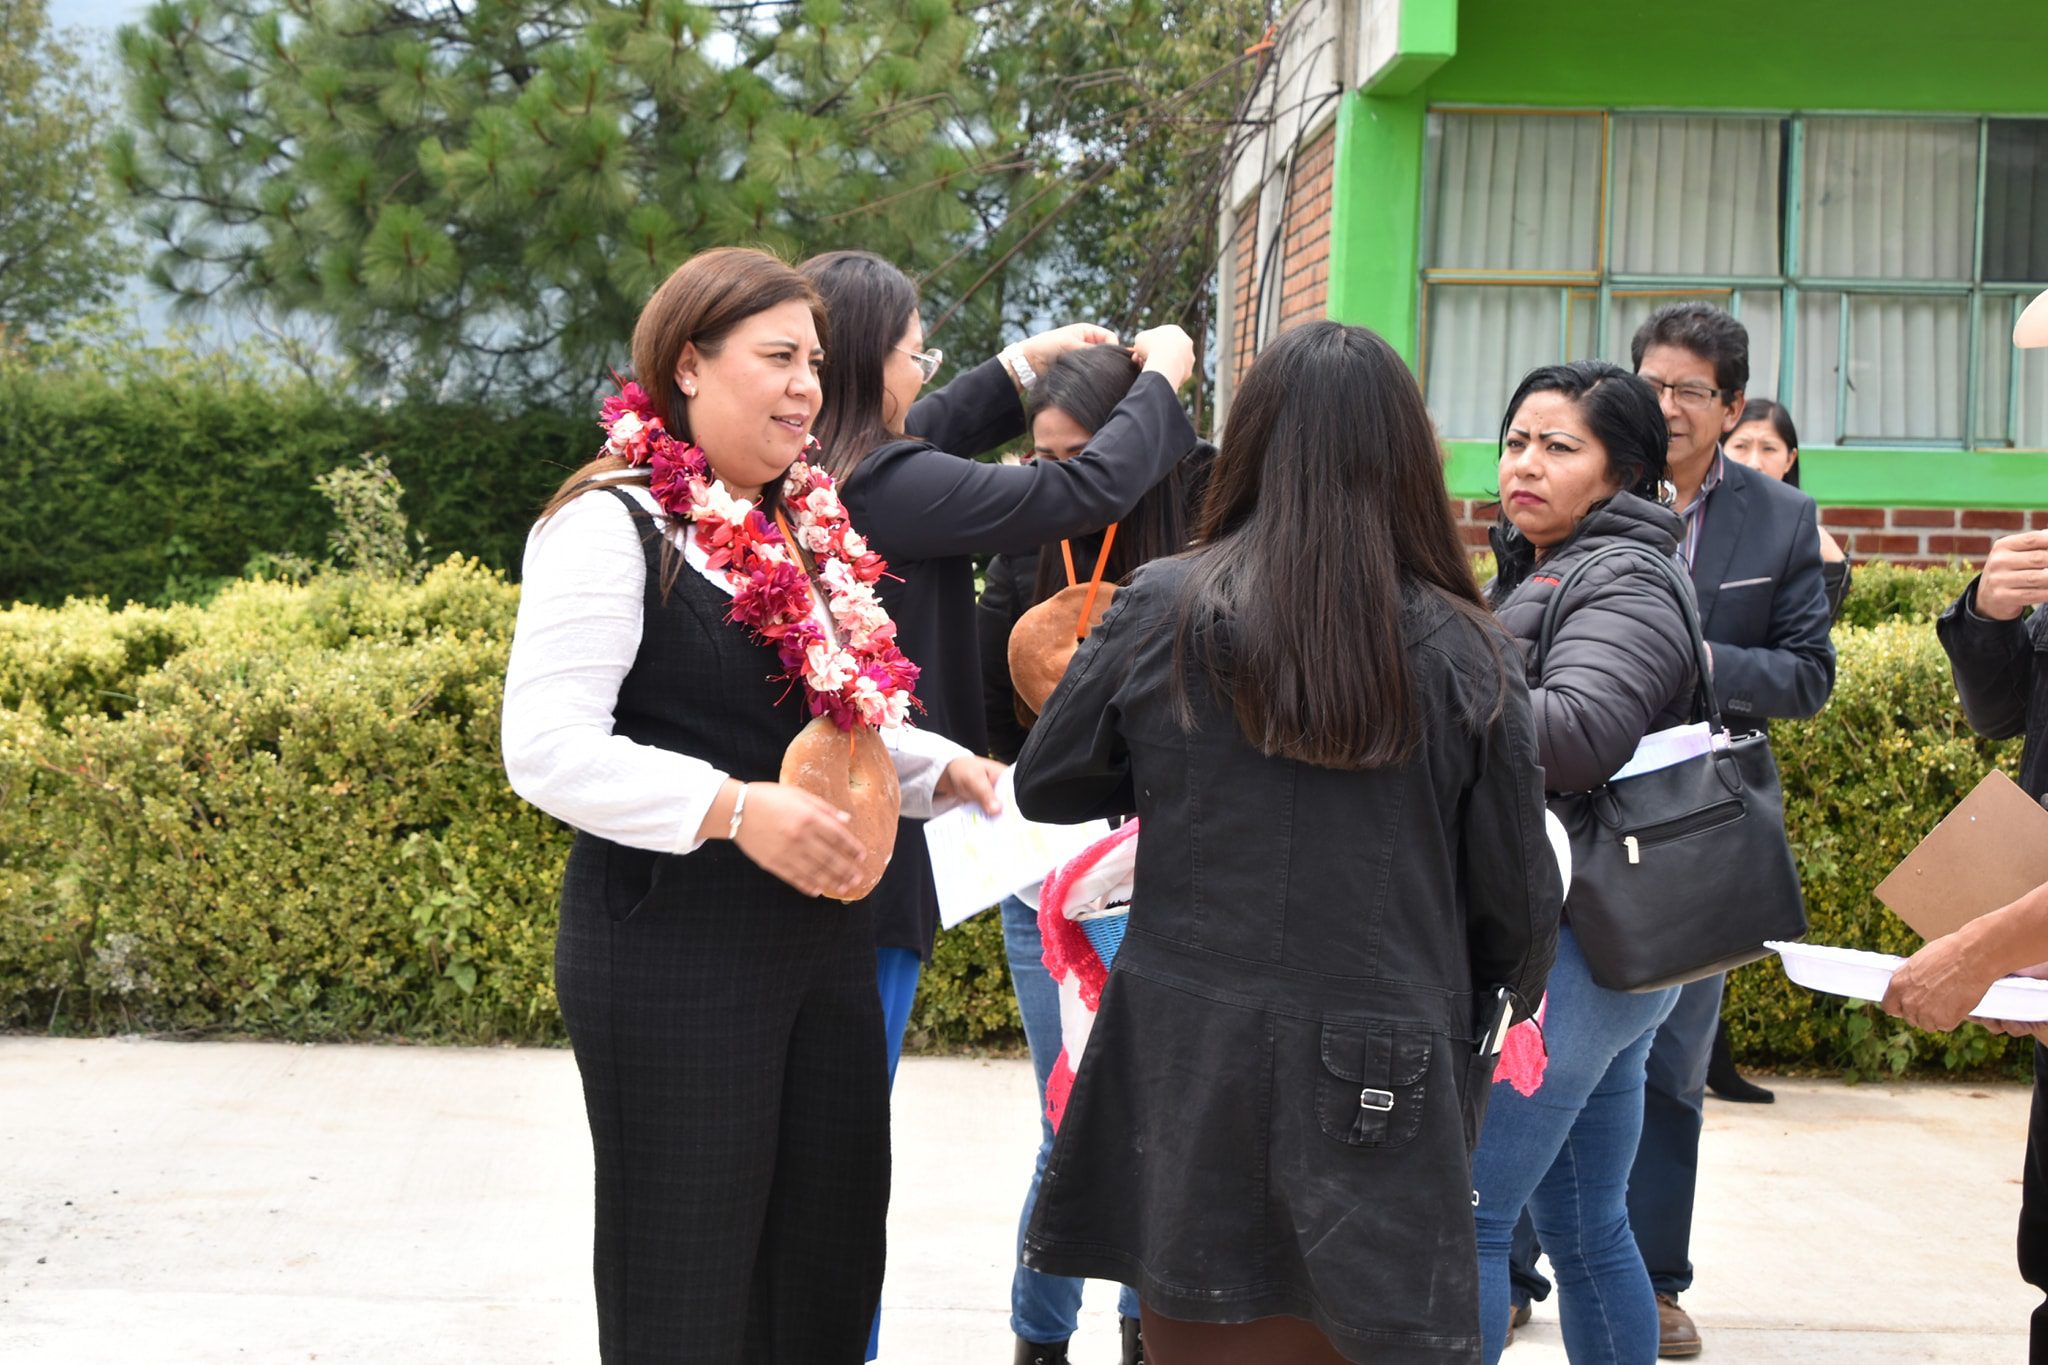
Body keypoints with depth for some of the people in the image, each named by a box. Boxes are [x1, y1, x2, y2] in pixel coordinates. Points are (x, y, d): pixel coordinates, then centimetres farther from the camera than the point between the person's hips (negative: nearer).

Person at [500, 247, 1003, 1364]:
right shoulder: (613, 526, -11)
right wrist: (736, 810, -27)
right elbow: (548, 750, -19)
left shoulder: (804, 531, 13)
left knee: (830, 1268, 15)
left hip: (822, 938, 8)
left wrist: (941, 768, 7)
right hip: (671, 954, -8)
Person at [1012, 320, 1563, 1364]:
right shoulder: (1460, 652, -5)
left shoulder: (1161, 612, -5)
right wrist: (1468, 1025, 20)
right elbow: (1518, 898, 3)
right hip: (1382, 1084, 0)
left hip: (1187, 1069, 1)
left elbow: (1042, 789, 9)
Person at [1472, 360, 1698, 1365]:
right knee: (1583, 1226, 16)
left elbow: (1576, 733, -27)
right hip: (1588, 944, 10)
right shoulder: (1527, 575, 20)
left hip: (1571, 950, -10)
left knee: (1458, 1215, -11)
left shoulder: (1625, 591, -10)